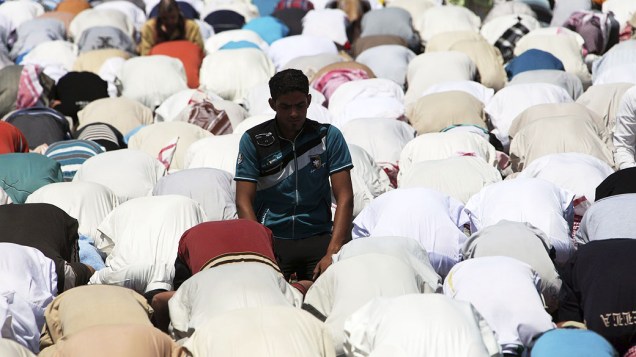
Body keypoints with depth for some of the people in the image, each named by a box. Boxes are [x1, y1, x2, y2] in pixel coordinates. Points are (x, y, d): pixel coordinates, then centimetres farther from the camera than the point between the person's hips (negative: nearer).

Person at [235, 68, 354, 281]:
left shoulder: (329, 136, 3)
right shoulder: (254, 140, 2)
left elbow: (344, 198, -2)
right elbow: (244, 202, -2)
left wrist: (332, 253, -16)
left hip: (317, 237, 1)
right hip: (271, 237, -1)